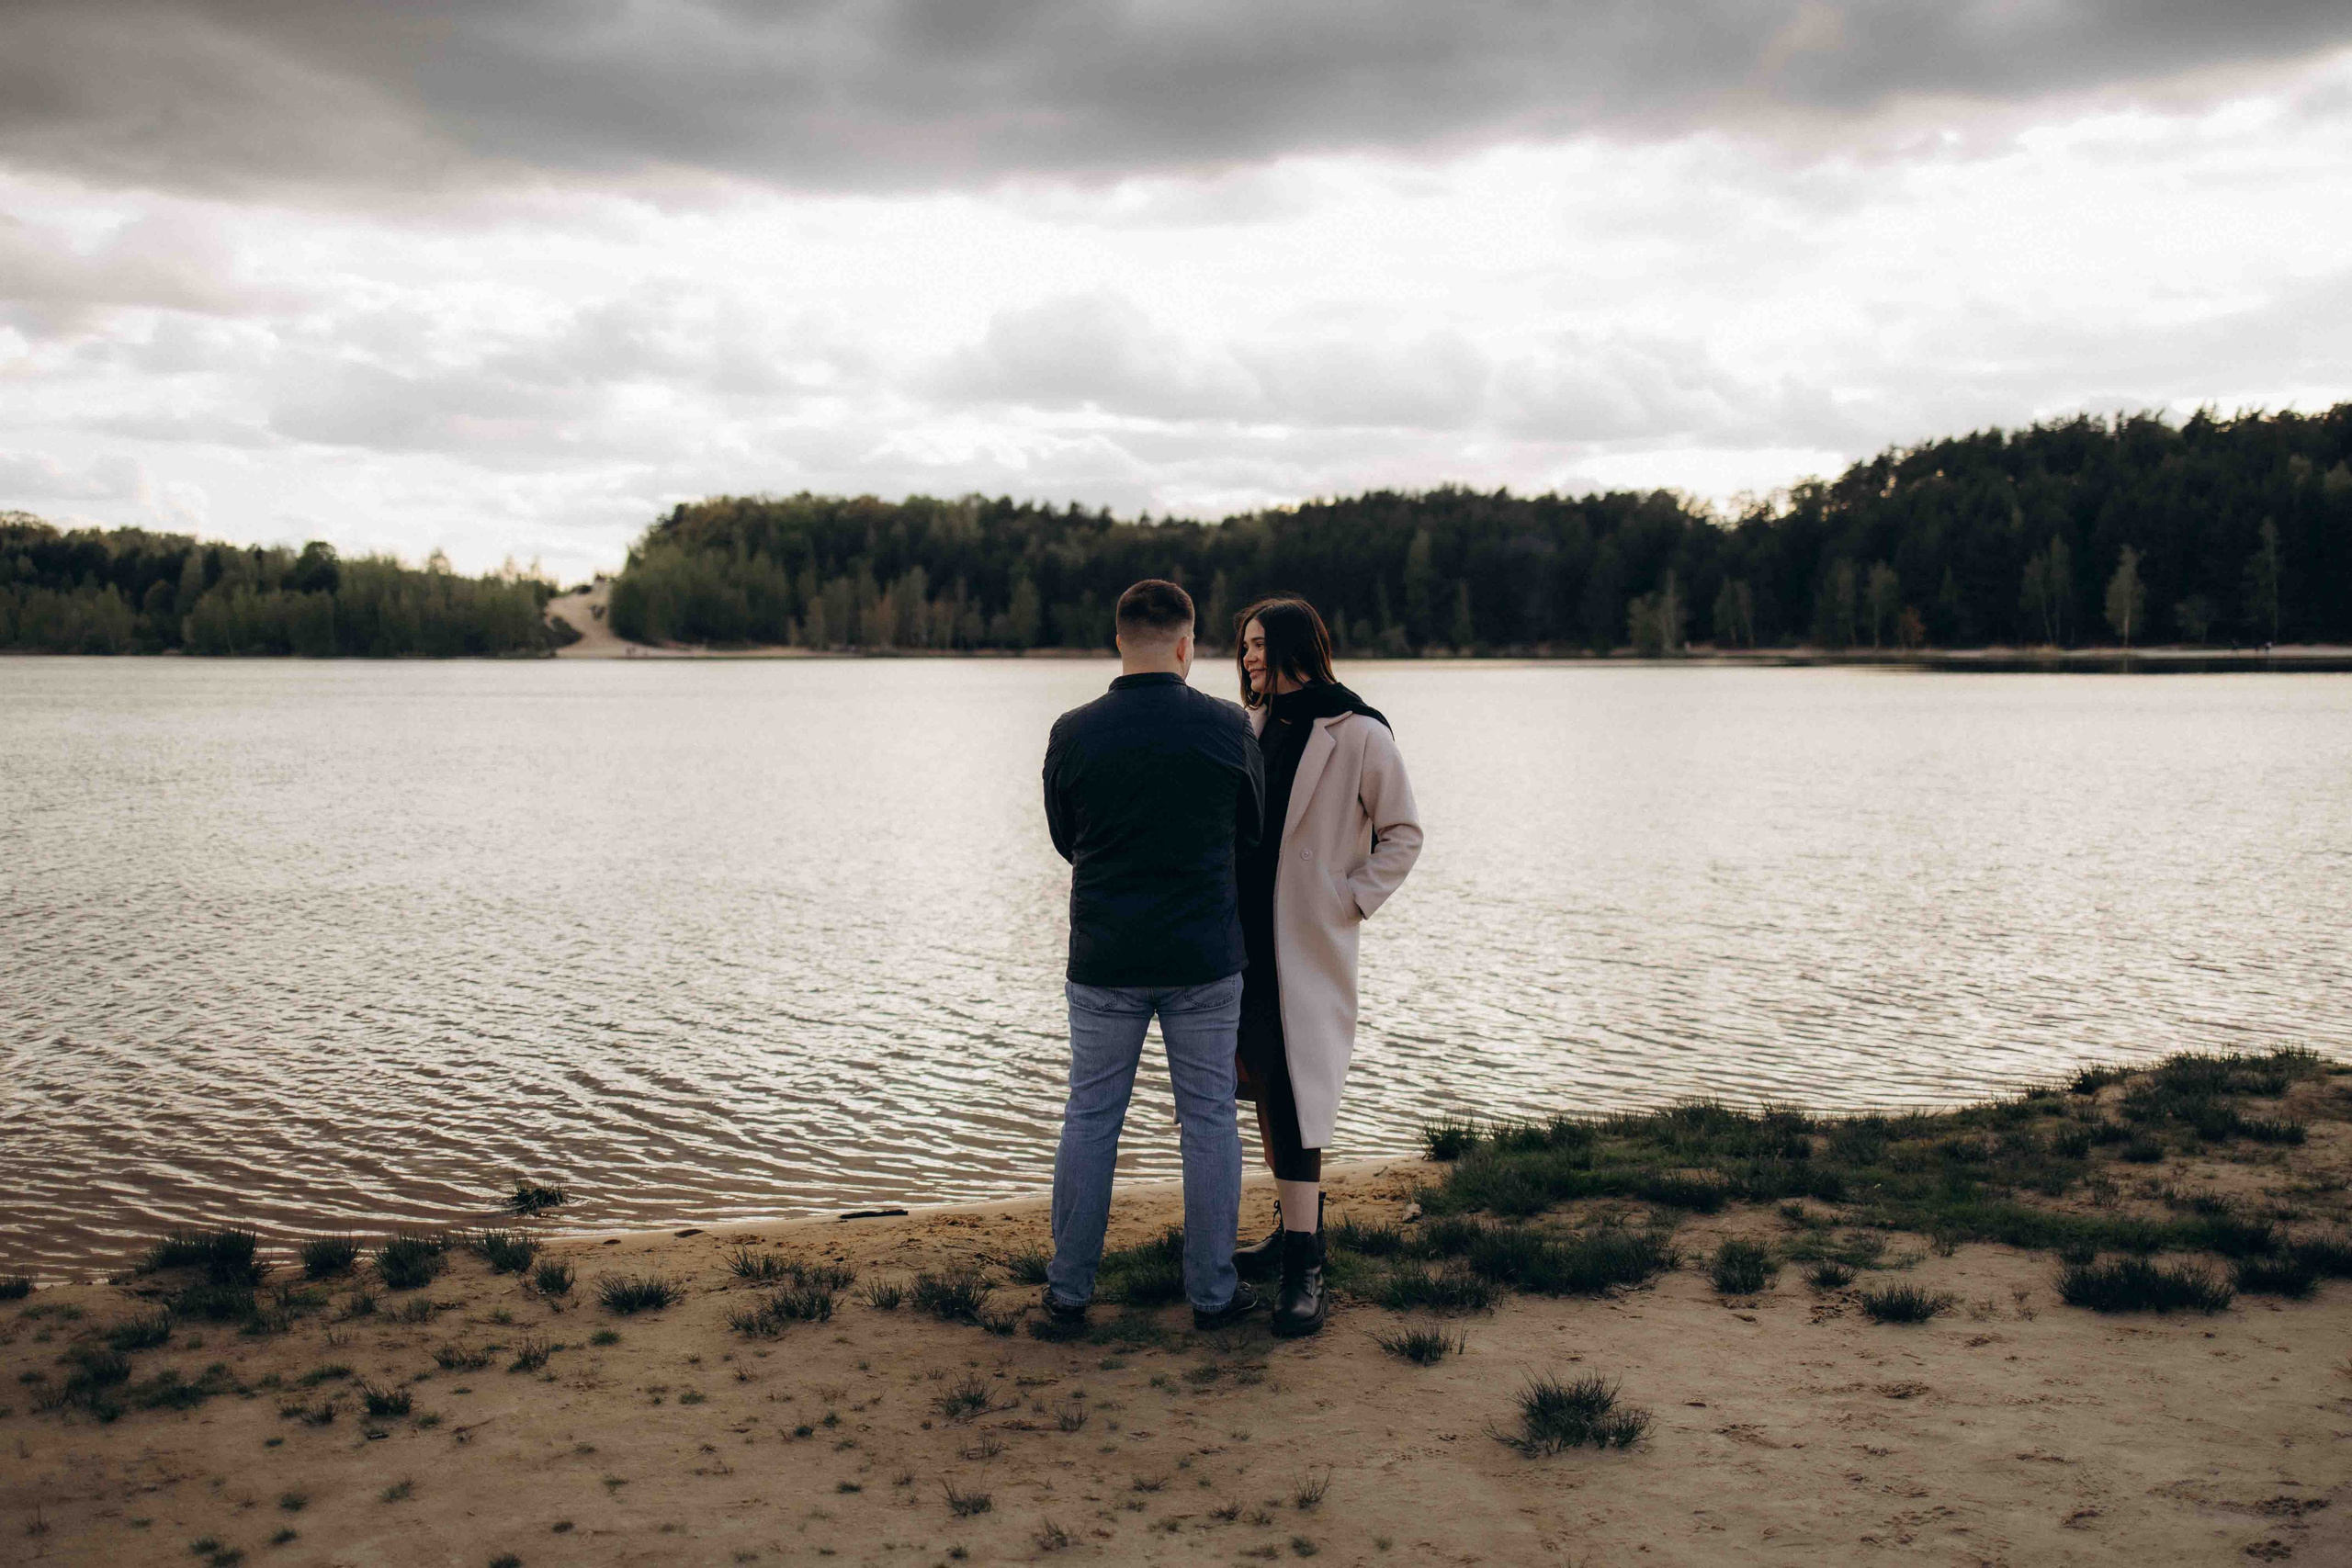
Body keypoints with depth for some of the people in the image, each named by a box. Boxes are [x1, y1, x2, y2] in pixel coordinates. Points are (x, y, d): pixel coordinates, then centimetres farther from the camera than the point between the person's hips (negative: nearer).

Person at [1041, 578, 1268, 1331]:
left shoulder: (1073, 733, -6)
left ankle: (1069, 1289, 18)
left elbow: (1066, 839, 7)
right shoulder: (1228, 727, -7)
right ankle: (1212, 1289, 18)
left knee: (1090, 1119, 11)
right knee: (1209, 1120, 10)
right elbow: (1252, 832, 7)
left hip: (1105, 960, 1)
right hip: (1204, 959, 0)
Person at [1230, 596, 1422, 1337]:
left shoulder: (1359, 736, -9)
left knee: (1294, 1092, -10)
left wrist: (1350, 900, -10)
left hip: (1308, 947, -6)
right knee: (1267, 1088, 15)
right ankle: (1296, 1225, 31)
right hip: (1246, 937, 7)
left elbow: (1403, 834, -2)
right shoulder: (1251, 728, 9)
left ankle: (1304, 1268, -5)